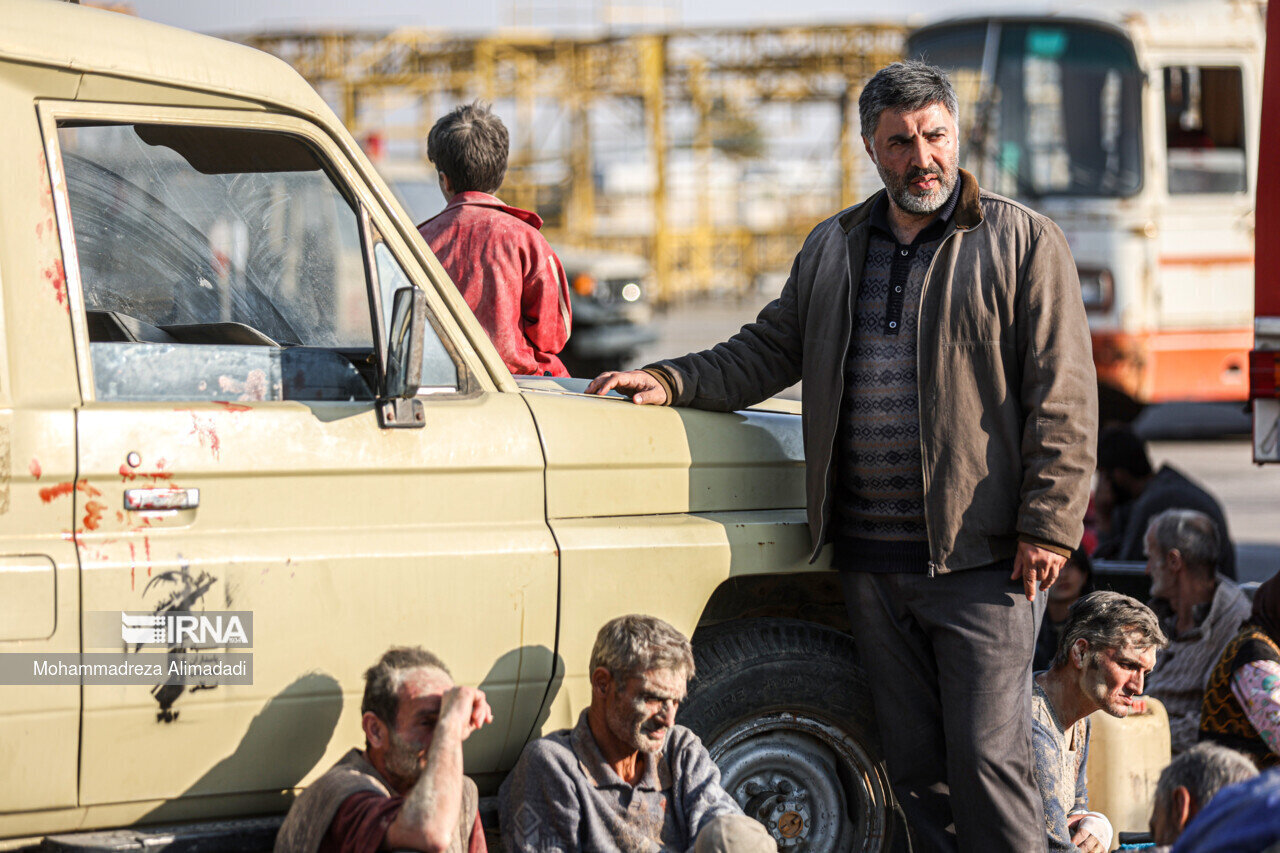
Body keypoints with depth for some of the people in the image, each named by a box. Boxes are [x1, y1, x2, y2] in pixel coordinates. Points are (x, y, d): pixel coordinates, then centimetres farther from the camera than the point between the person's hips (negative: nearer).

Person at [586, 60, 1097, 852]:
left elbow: (1062, 397, -5)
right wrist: (673, 382, 5)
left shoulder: (1023, 243, -1)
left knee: (988, 757, -7)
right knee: (912, 760, 9)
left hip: (980, 557, -5)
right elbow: (766, 353, 22)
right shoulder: (832, 249, 15)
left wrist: (1047, 524, -12)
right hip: (872, 561, 5)